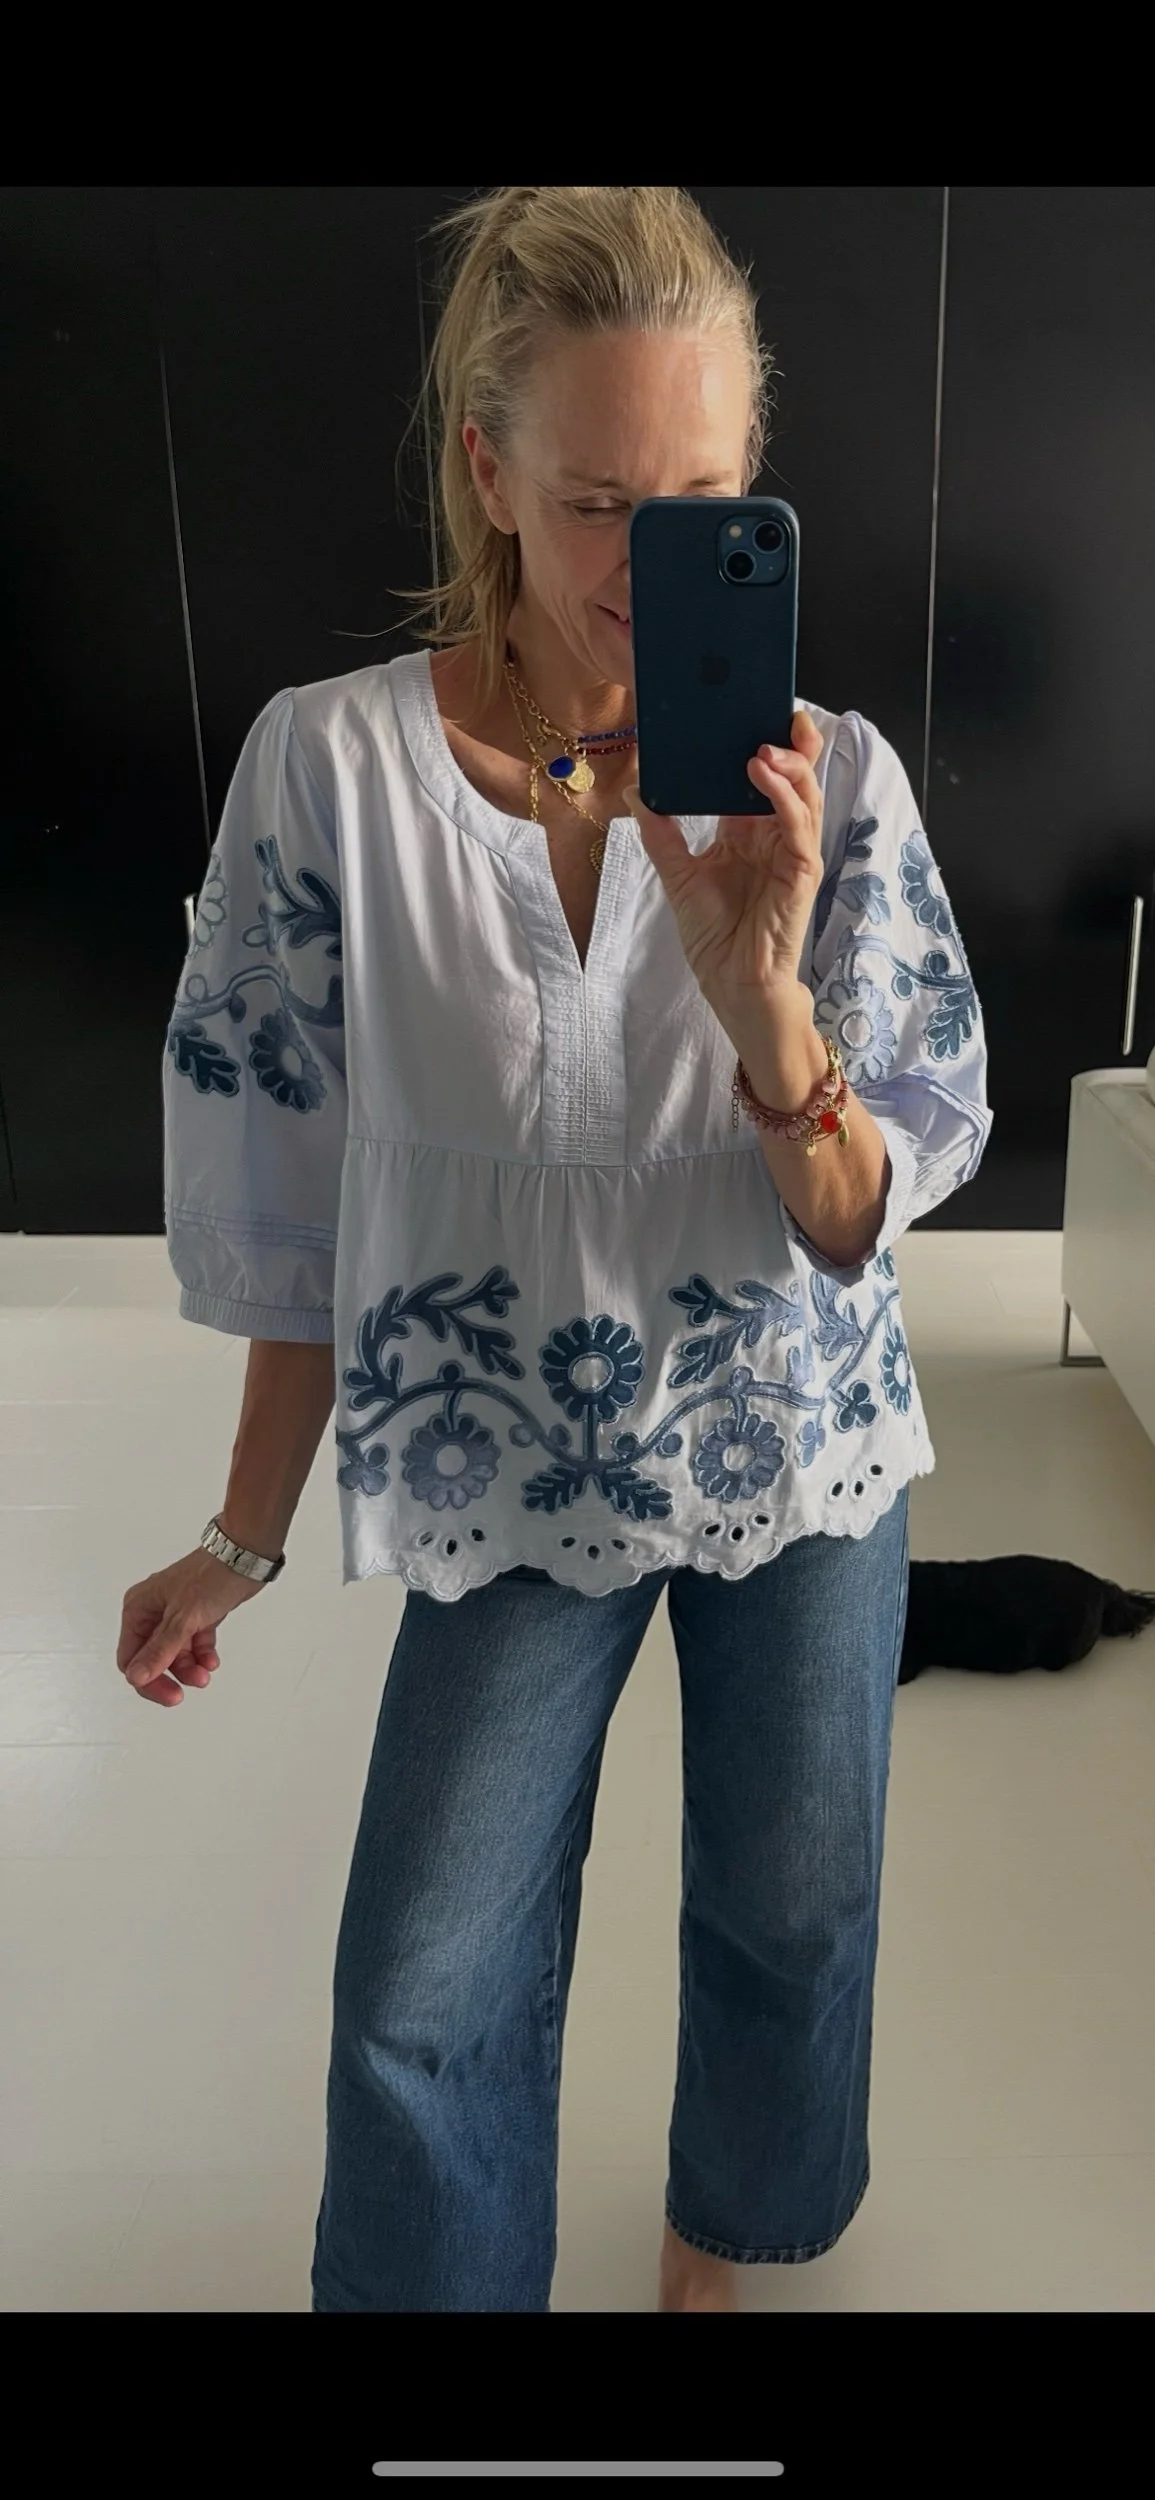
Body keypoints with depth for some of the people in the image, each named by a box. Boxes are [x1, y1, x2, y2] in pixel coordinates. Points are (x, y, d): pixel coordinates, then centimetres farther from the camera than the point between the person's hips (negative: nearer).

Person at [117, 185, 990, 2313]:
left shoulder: (829, 778, -12)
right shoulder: (331, 762, -15)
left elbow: (866, 1216, -13)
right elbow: (286, 1187, -7)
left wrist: (762, 993, -33)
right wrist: (247, 1533, 0)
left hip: (804, 1447, 2)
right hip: (513, 1480, -1)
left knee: (793, 1907, 19)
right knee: (426, 2007, 6)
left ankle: (721, 2244, 52)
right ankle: (442, 2289, 39)